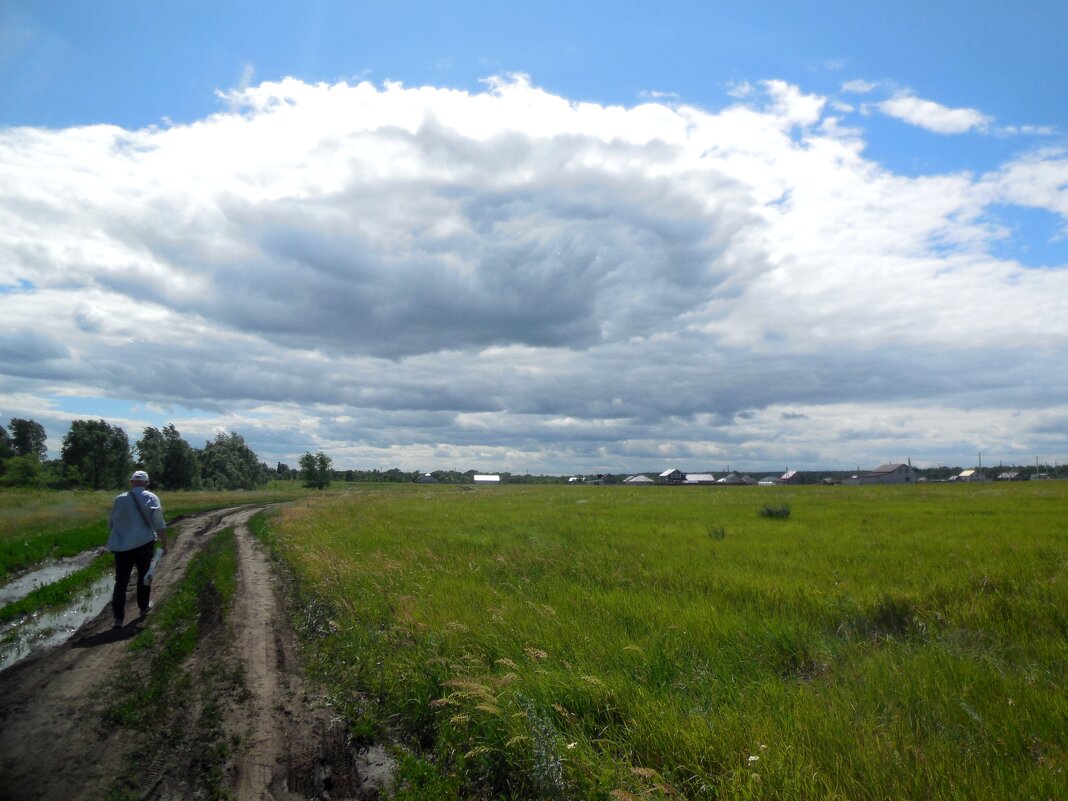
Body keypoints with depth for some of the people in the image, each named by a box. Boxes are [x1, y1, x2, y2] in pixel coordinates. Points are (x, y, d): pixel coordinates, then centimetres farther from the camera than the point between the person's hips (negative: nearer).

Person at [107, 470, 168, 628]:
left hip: (121, 546, 2)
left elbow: (111, 524, 14)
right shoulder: (150, 498, -4)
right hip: (143, 543, -2)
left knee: (121, 581, 5)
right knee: (144, 575, 18)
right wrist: (164, 544, -4)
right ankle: (143, 607, 28)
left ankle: (118, 618, 0)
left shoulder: (119, 499, 5)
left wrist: (114, 542, 31)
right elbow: (159, 524, -11)